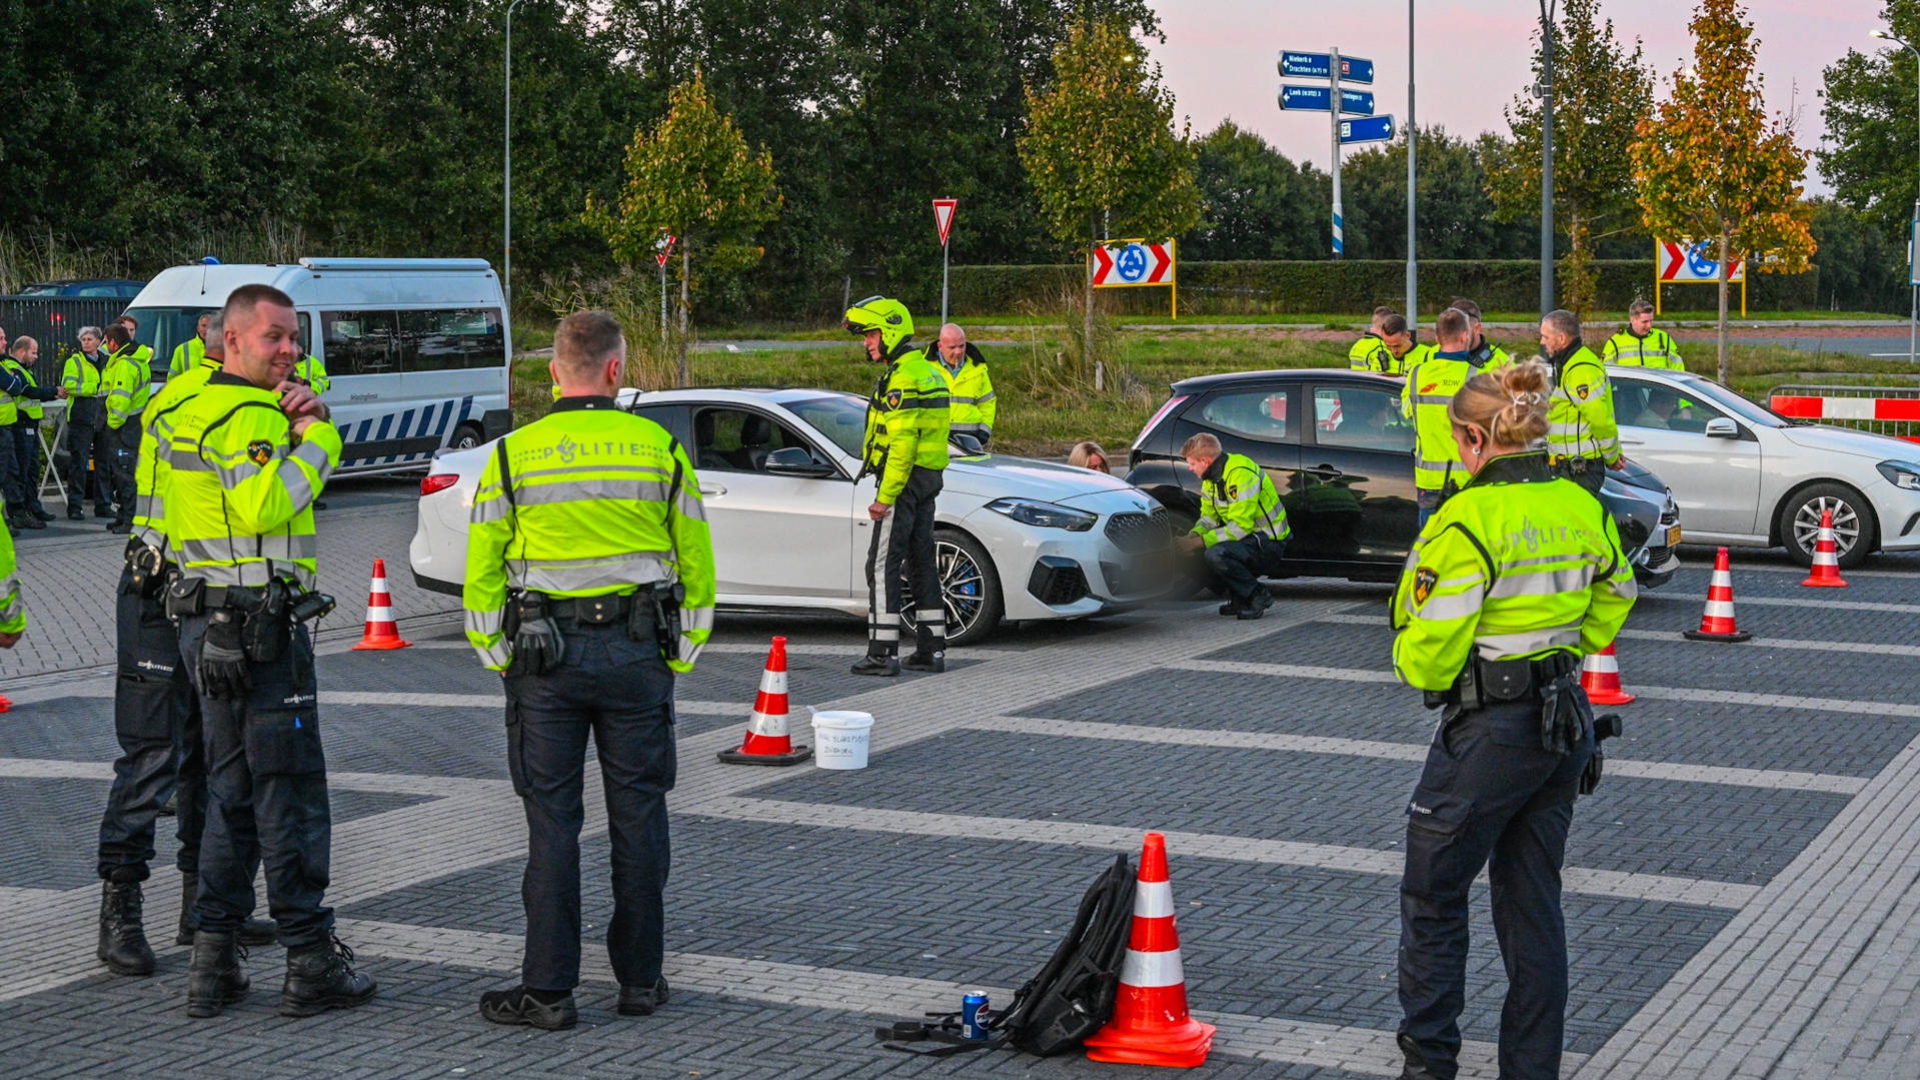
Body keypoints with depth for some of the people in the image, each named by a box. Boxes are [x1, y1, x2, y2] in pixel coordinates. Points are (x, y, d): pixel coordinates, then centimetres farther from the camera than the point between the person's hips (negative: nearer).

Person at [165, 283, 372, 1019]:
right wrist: (317, 436, -18)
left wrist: (299, 418, 3)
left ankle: (213, 964, 15)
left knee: (234, 791, 14)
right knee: (290, 794, -3)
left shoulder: (198, 410, 16)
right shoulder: (250, 418, -15)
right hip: (260, 628, -10)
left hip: (209, 625, 10)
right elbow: (264, 507, -30)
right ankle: (311, 964, 1)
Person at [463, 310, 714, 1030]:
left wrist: (500, 660, 8)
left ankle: (549, 990, 6)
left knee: (552, 821, 3)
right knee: (638, 815, 9)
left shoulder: (513, 454, -2)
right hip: (637, 649, 1)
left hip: (543, 655, -1)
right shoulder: (660, 449, 2)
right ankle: (640, 978, 15)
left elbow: (481, 573, -1)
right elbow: (698, 567, 5)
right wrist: (679, 656, 13)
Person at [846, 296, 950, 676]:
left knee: (883, 565, -7)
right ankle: (932, 649, 16)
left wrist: (885, 496, -23)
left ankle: (882, 653, -8)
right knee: (921, 562, 13)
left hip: (904, 478, -10)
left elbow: (902, 442, -23)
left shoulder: (903, 377, -16)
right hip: (928, 477, 10)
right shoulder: (927, 371, 17)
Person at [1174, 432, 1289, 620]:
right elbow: (1209, 515, 11)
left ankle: (1258, 596, -12)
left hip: (1269, 542, -10)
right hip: (1249, 538, 10)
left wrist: (1200, 542, -26)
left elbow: (1241, 526, -28)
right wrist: (1193, 536, -11)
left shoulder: (1241, 474, -25)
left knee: (1216, 554, -32)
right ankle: (1239, 598, 7)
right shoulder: (1212, 475, 6)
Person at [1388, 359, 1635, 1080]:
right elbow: (1616, 594, 22)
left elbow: (1426, 653, -17)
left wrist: (1416, 668, 4)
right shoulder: (1580, 508, 4)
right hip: (1567, 720, 7)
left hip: (1489, 730, -7)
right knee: (1533, 903, 14)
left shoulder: (1468, 520, -18)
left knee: (1433, 897, 9)